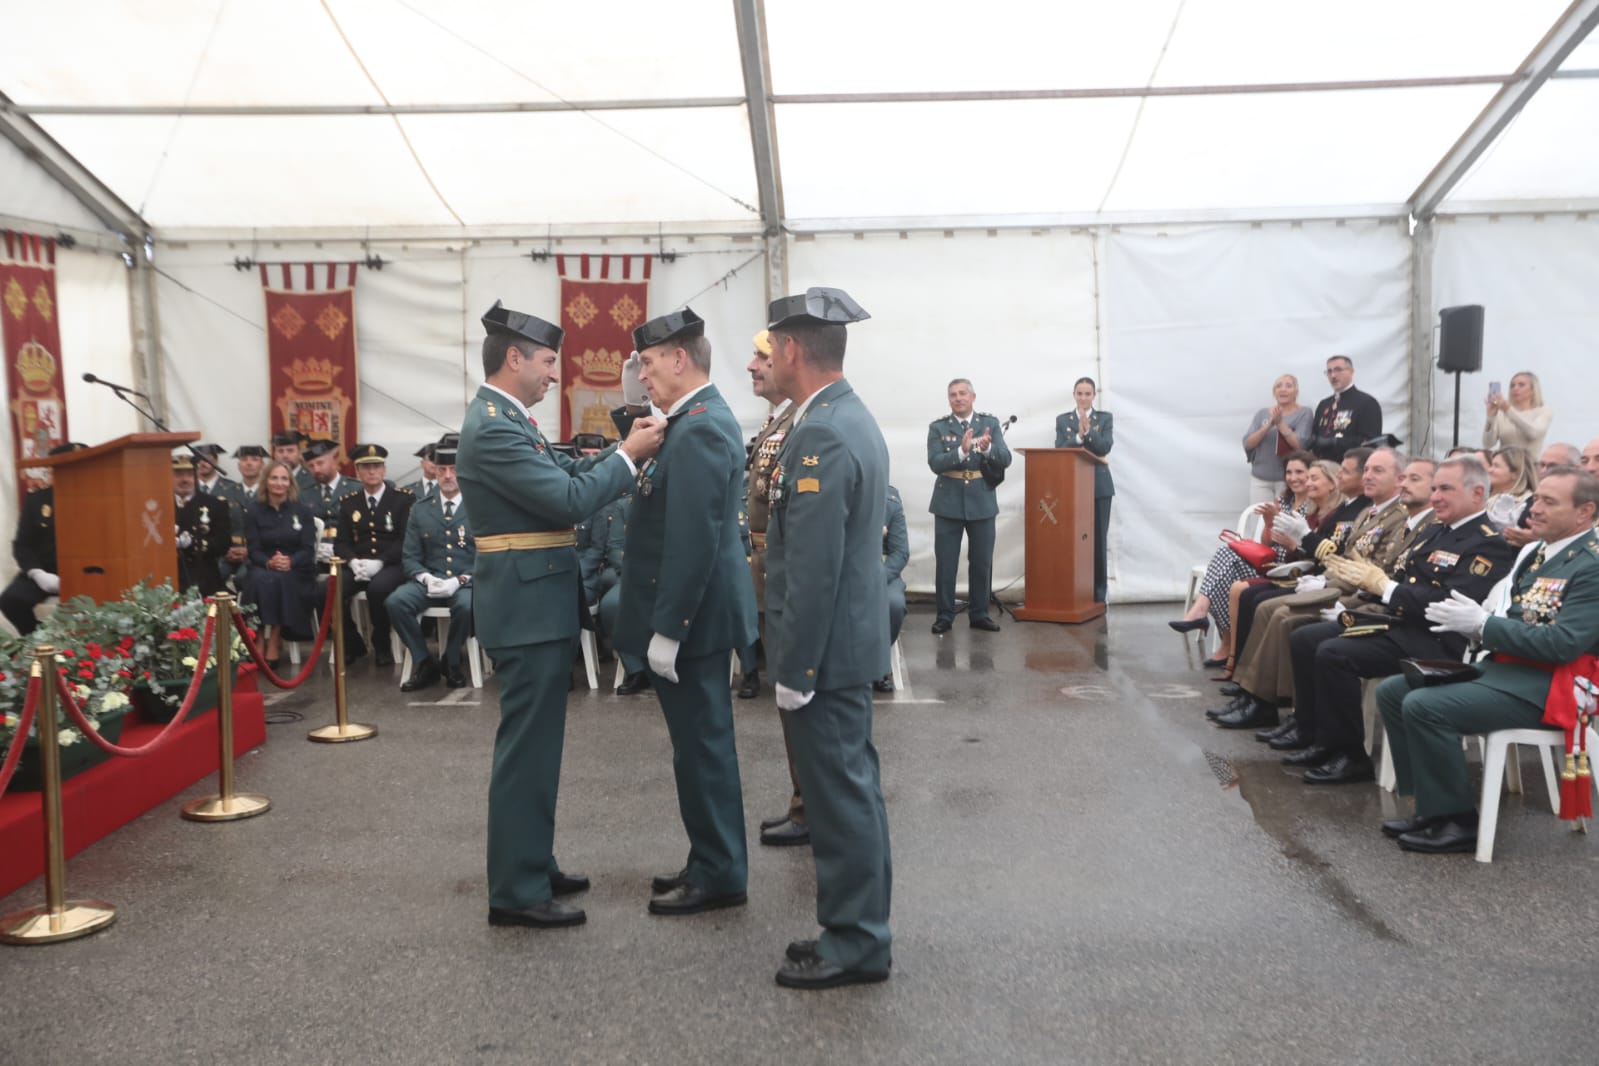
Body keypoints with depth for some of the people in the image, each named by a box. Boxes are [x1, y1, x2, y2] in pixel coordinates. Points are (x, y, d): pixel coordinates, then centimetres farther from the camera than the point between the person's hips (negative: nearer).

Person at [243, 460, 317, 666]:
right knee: (263, 580, -34)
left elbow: (308, 550, -2)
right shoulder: (253, 511, 6)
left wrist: (290, 562, -24)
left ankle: (274, 641, -29)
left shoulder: (303, 511, 5)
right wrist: (269, 563, -23)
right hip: (264, 570, 1)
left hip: (296, 572, 0)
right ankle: (264, 640, -33)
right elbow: (253, 550, -1)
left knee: (282, 579, -34)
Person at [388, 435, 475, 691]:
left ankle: (451, 661, -7)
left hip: (467, 582, -3)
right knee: (395, 601, -27)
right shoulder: (420, 508, 10)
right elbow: (410, 557, 9)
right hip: (429, 580, 3)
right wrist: (426, 577, -13)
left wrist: (460, 579, -18)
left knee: (467, 605, -37)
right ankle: (424, 663, -8)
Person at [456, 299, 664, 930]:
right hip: (529, 606, -11)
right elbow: (570, 501, -22)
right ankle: (516, 892, 6)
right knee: (527, 746, -3)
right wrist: (628, 455, -11)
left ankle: (531, 866, 30)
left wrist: (625, 448, 3)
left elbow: (565, 475, 15)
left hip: (536, 604, 11)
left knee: (534, 742, 18)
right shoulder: (493, 429, -19)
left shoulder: (506, 420, 13)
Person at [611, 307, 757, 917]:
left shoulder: (699, 428, -19)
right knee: (703, 742, 17)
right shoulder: (703, 419, 13)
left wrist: (667, 629, -23)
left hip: (693, 615, -11)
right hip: (696, 613, 11)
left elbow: (693, 541, -25)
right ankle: (713, 864, 29)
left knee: (702, 745, 0)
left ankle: (718, 877, 12)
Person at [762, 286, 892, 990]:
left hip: (826, 649, -10)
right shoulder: (852, 417, 11)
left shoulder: (821, 435, -20)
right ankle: (857, 930, 28)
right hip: (850, 639, 10)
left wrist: (794, 671, -18)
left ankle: (855, 945, 14)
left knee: (841, 792, 1)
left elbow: (814, 571, -24)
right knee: (850, 787, 16)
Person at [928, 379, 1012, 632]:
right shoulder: (938, 427, 0)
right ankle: (945, 615, 11)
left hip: (982, 502, 1)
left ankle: (979, 614, 19)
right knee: (945, 563, 2)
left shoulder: (990, 423, 3)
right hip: (949, 503, -1)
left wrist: (987, 448, -25)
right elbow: (935, 463, -12)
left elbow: (1005, 459, -5)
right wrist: (962, 451, -27)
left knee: (982, 562, 7)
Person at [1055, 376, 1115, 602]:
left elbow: (1105, 447, -7)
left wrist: (1088, 430, -21)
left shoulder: (1105, 418, 7)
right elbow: (1059, 450, -3)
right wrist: (1078, 436, -18)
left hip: (1099, 486, 0)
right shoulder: (1063, 420, 9)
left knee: (1098, 539, -1)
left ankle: (1098, 594, 4)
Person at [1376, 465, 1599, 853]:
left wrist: (1481, 625, -20)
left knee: (1423, 705, -25)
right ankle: (1433, 805, 5)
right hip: (1501, 666, 10)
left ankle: (1457, 820, -10)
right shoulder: (1533, 550, 14)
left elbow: (1562, 645, -23)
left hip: (1546, 685, -10)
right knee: (1392, 691, 1)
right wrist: (1468, 621, -5)